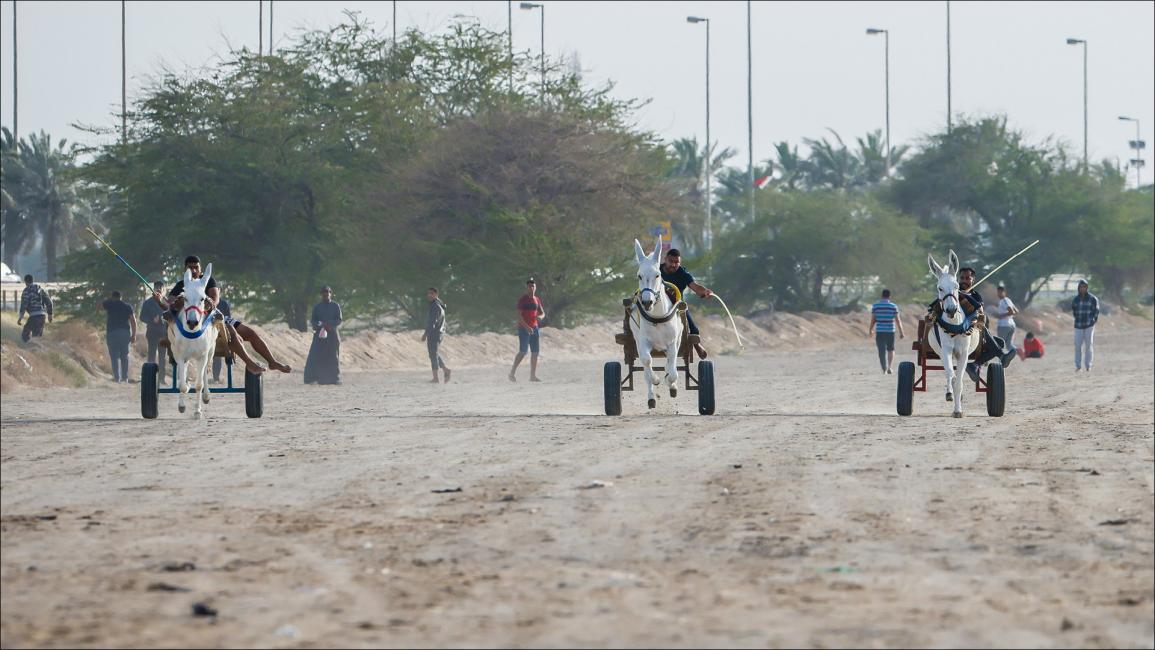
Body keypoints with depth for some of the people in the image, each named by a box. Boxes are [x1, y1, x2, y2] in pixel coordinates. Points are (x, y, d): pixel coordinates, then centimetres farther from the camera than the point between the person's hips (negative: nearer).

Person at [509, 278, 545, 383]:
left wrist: (540, 316, -9)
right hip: (523, 328, -6)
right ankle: (512, 373, -5)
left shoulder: (537, 300, 13)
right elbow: (519, 315, -13)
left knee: (535, 352, 2)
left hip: (534, 328, 6)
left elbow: (543, 313, 17)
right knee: (523, 351, -14)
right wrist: (526, 326, -24)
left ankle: (533, 375, 6)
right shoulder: (522, 299, -6)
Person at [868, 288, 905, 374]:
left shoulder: (875, 306, 0)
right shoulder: (893, 307, -1)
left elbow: (872, 320, 2)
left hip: (879, 331, 0)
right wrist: (901, 332, 3)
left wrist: (870, 331, 14)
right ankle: (890, 367, 6)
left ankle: (884, 369, -9)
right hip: (890, 331, 0)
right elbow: (897, 320, -2)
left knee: (881, 351, 1)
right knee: (891, 349, 16)